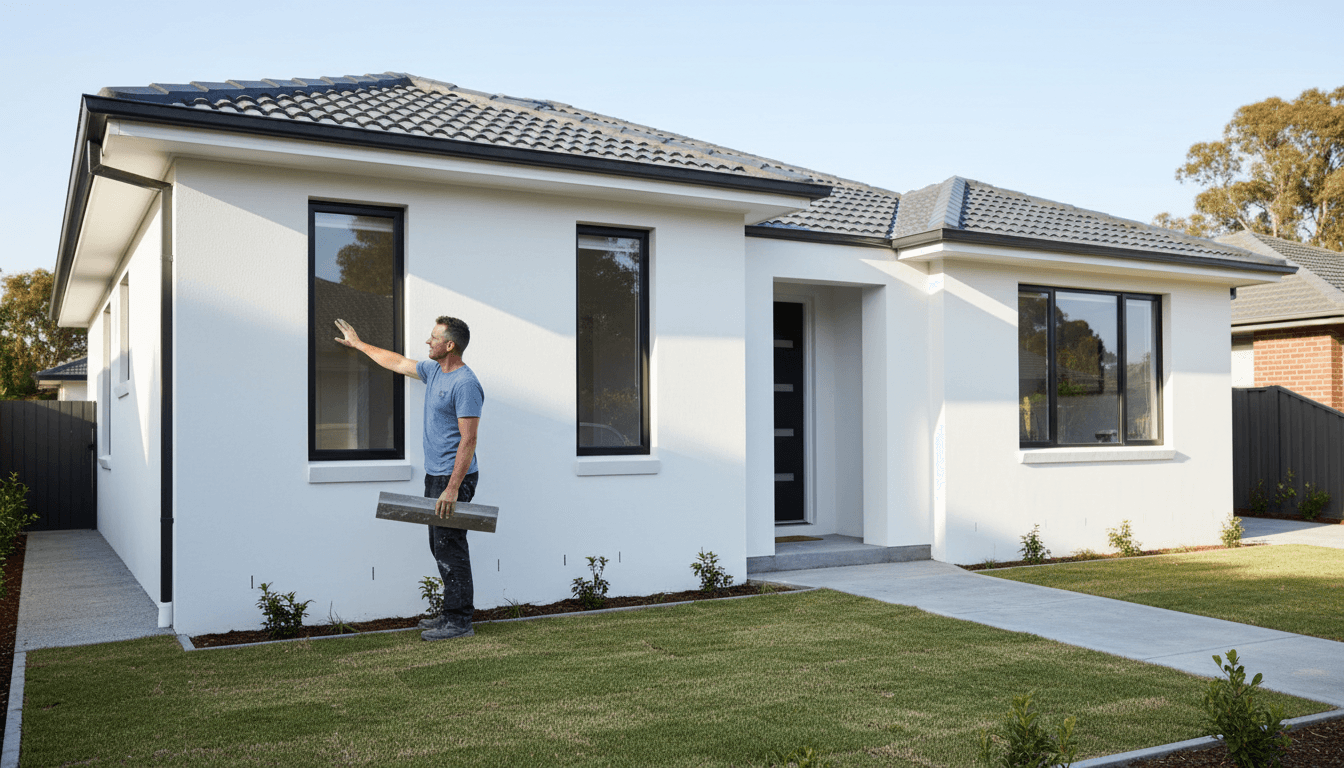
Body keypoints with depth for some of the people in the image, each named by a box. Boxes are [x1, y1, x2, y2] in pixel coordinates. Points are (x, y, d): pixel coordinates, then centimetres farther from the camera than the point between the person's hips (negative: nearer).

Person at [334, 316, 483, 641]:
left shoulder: (465, 384, -19)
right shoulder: (433, 371, 11)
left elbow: (468, 440, -23)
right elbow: (397, 362, 29)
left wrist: (452, 489, -26)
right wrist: (359, 344, 37)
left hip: (454, 478, -10)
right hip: (434, 475, 10)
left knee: (450, 548, -8)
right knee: (440, 548, 14)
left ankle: (459, 621, -2)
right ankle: (453, 613, 21)